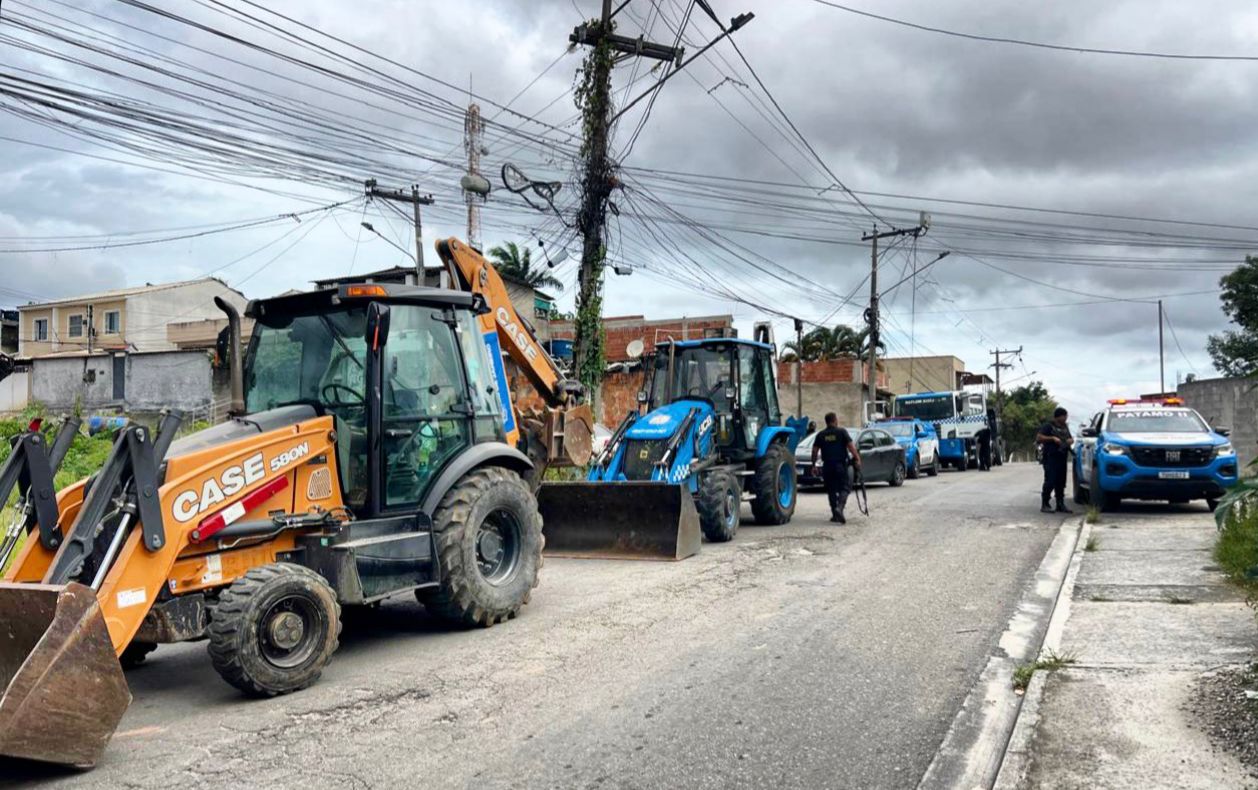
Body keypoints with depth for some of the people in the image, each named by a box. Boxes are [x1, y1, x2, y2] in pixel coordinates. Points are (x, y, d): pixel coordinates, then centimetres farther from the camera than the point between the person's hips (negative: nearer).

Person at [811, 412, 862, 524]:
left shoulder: (820, 435, 7)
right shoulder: (842, 432, -1)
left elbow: (815, 451, 6)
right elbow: (851, 446, -9)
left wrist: (814, 465, 12)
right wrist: (857, 458, -3)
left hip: (827, 466, 3)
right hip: (840, 465, -3)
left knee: (831, 490, 10)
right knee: (844, 488, 3)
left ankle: (835, 514, 11)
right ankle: (839, 507, -21)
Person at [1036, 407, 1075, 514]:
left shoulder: (1065, 427, 20)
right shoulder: (1048, 426, -3)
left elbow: (1070, 438, 29)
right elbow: (1038, 437, -11)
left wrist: (1071, 440, 6)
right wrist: (1052, 438, -19)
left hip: (1062, 459, 7)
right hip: (1051, 458, -7)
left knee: (1061, 483, 8)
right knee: (1050, 482, -11)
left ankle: (1060, 505, 13)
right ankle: (1044, 505, -6)